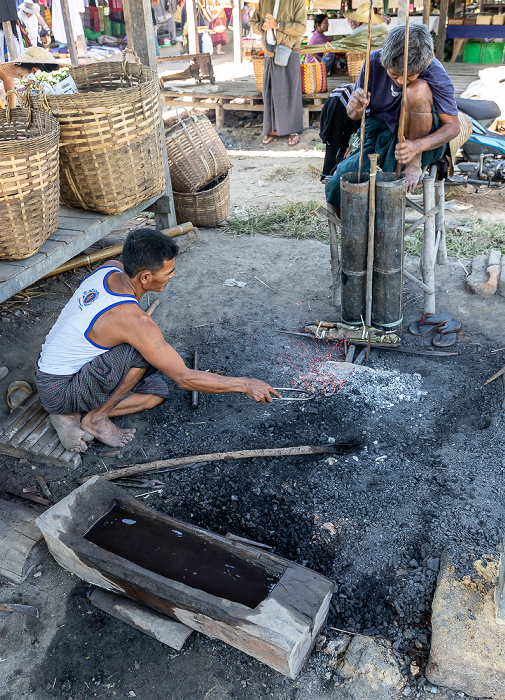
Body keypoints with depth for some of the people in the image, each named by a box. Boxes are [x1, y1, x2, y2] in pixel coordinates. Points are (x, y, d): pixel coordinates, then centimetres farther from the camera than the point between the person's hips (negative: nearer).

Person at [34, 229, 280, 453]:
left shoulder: (109, 268, -8)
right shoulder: (133, 320, -32)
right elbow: (184, 378, -26)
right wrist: (245, 384, -18)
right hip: (59, 393, -9)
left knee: (157, 392, 8)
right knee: (143, 353, -26)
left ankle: (72, 416, 4)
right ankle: (96, 417, -9)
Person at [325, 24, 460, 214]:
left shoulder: (435, 73, -20)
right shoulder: (374, 61, -12)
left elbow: (453, 126, -18)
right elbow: (353, 115, -2)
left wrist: (417, 146, -38)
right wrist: (356, 108, -29)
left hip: (423, 139, -2)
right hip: (380, 136, 3)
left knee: (418, 89, -31)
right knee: (337, 189, -18)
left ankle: (414, 164, -14)